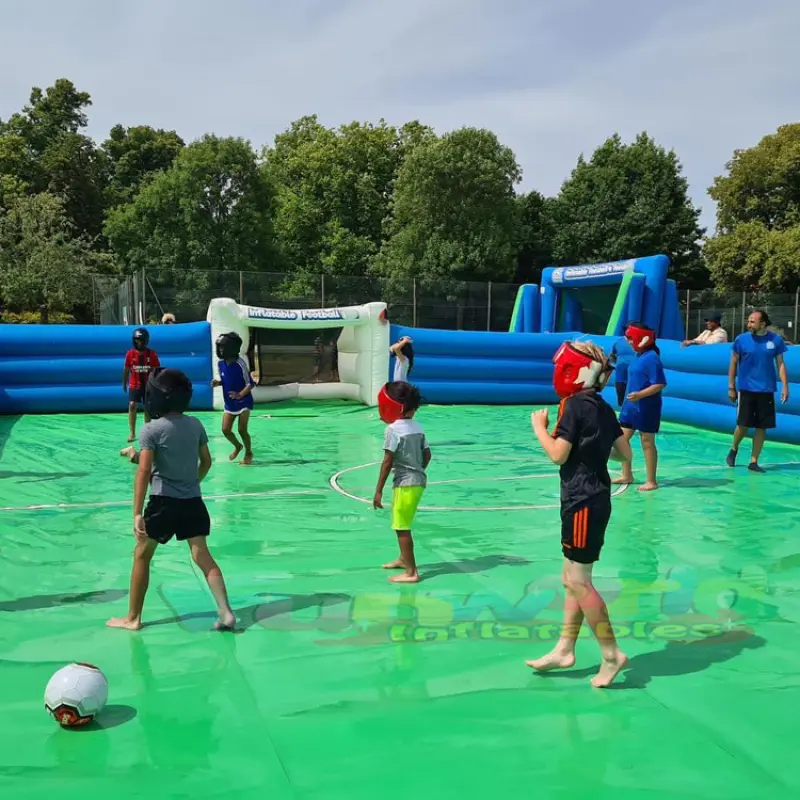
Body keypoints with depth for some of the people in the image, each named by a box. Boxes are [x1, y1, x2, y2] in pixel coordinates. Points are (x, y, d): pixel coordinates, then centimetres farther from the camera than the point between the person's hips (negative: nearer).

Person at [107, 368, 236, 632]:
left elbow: (144, 471, -19)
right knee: (202, 556, 6)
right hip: (193, 502, 5)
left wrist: (137, 513, -20)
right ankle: (226, 612, -5)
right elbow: (206, 462, 14)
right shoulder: (195, 424, 4)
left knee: (141, 555, 13)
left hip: (164, 502, -4)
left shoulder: (151, 430, -12)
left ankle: (133, 618, 20)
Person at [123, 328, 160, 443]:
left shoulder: (152, 354, -7)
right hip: (134, 385, -1)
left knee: (147, 408, 9)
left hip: (148, 385, 1)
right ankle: (132, 432, -14)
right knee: (132, 405, -16)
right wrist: (124, 384, 12)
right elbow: (126, 370, 5)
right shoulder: (130, 354, -6)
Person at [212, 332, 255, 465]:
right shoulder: (220, 364, -3)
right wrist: (217, 382, -9)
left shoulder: (240, 364, -21)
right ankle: (237, 446, 33)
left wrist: (240, 395, -31)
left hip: (243, 402, -6)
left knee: (242, 430, -5)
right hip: (229, 403, 6)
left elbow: (250, 383, -16)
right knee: (225, 430, 3)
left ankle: (248, 453, 19)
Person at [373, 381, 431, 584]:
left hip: (405, 483, -9)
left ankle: (411, 572, -1)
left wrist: (378, 491, -13)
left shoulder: (394, 429, -15)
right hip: (419, 481, 9)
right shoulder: (417, 427, 8)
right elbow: (427, 455, 12)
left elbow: (387, 462, -16)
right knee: (402, 524, 25)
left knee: (402, 527, -2)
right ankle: (403, 559, 41)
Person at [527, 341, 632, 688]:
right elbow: (625, 454, 13)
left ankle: (612, 654, 2)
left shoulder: (574, 405, -15)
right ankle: (565, 650, 21)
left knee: (578, 582, -4)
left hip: (582, 502, -10)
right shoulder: (603, 408, 11)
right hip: (596, 499, 10)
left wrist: (539, 426, -5)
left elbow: (558, 454, -19)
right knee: (572, 578, 14)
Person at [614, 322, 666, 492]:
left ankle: (651, 481, 10)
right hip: (631, 405, 9)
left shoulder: (651, 357, -17)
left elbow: (660, 384, -22)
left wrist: (640, 395, -29)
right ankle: (627, 475, 22)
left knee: (647, 443, 0)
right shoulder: (639, 356, 10)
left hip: (646, 407, -9)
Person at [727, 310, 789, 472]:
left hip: (766, 390, 1)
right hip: (746, 389, -1)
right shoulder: (741, 339, -3)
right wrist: (731, 387, 2)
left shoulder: (776, 340, 0)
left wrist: (785, 386, -1)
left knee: (762, 428, 3)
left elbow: (780, 364, 6)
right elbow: (733, 363, 4)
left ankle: (753, 462, 13)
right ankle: (734, 449, 28)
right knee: (743, 425, -1)